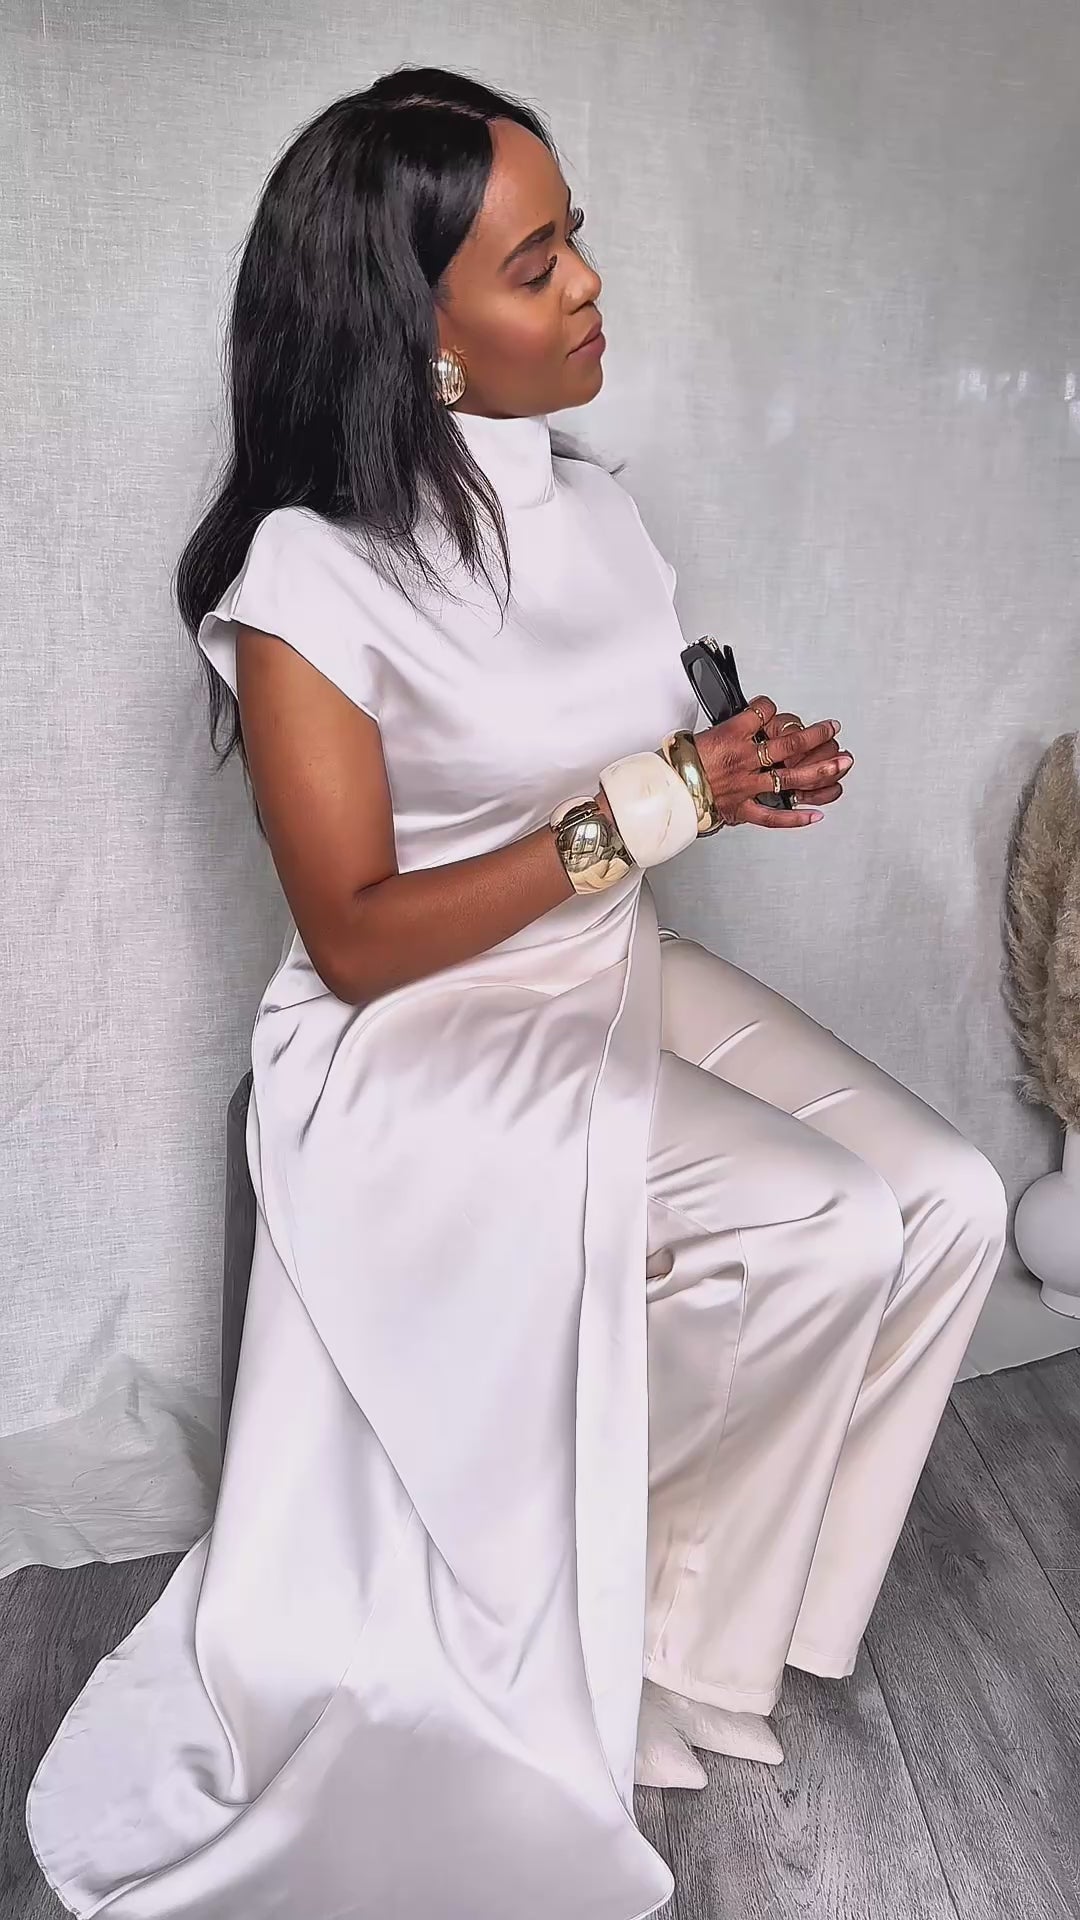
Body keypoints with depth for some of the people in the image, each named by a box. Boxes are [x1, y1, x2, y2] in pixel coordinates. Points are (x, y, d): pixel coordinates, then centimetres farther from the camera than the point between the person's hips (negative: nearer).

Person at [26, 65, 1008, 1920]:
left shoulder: (587, 507, 5)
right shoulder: (312, 575, -17)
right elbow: (356, 938, -18)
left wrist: (737, 771, -7)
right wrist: (635, 814, -22)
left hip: (620, 981, 8)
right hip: (423, 1053, -7)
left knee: (950, 1207, -6)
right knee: (837, 1239, -20)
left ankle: (688, 1616, 9)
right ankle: (651, 1605, 9)